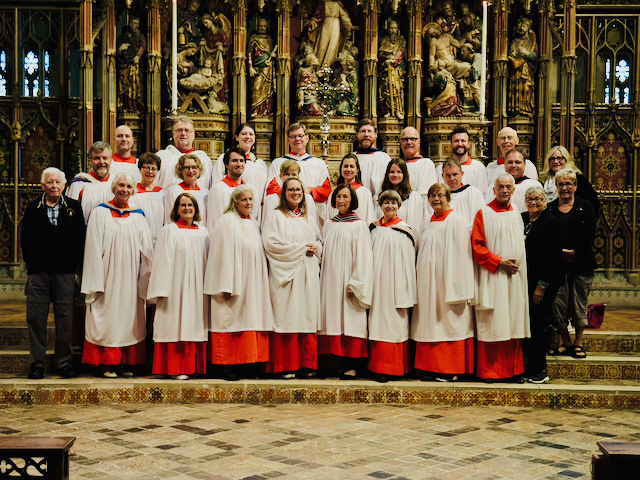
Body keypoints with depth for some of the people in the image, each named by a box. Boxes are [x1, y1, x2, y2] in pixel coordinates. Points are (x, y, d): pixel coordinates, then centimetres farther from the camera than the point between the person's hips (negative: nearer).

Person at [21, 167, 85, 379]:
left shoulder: (74, 208, 7)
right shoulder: (33, 208, 8)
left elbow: (81, 238, 6)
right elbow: (25, 239, 10)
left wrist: (74, 264, -1)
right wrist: (31, 262, 3)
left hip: (65, 273, 0)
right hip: (38, 272, 1)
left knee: (65, 318, 2)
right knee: (36, 318, 1)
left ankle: (64, 362, 11)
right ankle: (36, 363, 10)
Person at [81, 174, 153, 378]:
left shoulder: (138, 216, 10)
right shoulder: (100, 213, 2)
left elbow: (146, 250, 9)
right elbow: (94, 248, -2)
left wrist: (146, 279, 2)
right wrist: (96, 282, -9)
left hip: (129, 277, 3)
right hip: (108, 275, -3)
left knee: (128, 317, 4)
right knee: (107, 317, -2)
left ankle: (125, 363, 10)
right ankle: (106, 363, 4)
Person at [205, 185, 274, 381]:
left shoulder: (253, 224, 17)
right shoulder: (227, 222, -7)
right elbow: (224, 254, -13)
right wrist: (226, 286, -19)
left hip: (252, 284, 8)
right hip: (234, 284, -7)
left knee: (250, 319, 5)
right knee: (232, 320, -6)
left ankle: (245, 363, 10)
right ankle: (228, 367, -1)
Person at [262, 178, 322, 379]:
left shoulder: (308, 218, 21)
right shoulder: (275, 216, 3)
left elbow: (319, 242, 21)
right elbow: (271, 243, -9)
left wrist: (315, 247, -4)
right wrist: (301, 248, -10)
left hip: (308, 275, 5)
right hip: (286, 274, -5)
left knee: (307, 317, 1)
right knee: (287, 318, -8)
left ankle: (306, 364, 6)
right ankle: (285, 366, -4)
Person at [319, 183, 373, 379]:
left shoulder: (359, 225, -2)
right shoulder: (329, 224, 13)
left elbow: (363, 257, -6)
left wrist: (354, 283, -12)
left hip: (348, 280, -5)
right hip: (331, 280, 5)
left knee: (350, 321, -5)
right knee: (334, 317, 2)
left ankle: (352, 365, -1)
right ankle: (338, 361, 6)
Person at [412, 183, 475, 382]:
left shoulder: (456, 221, -5)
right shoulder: (426, 224, 15)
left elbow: (460, 253, -10)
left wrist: (456, 284, -15)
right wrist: (421, 280, 12)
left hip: (447, 282, -6)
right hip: (428, 281, 6)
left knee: (449, 322, -4)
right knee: (430, 323, 6)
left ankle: (451, 369, 1)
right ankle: (431, 366, 12)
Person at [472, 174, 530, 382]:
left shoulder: (516, 214, 15)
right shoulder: (484, 213, -1)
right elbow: (476, 246, -7)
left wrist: (517, 263, 8)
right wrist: (499, 262, -14)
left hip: (515, 277, 5)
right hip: (493, 277, -5)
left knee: (514, 323, 5)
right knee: (492, 324, -4)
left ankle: (513, 370, 11)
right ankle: (489, 371, 2)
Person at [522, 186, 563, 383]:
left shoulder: (551, 222, -8)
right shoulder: (521, 219, 10)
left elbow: (553, 257, -12)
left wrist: (542, 285, -14)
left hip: (543, 283, -6)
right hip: (523, 281, 6)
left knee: (535, 325, -4)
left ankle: (540, 371, 7)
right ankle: (530, 368, 15)